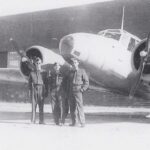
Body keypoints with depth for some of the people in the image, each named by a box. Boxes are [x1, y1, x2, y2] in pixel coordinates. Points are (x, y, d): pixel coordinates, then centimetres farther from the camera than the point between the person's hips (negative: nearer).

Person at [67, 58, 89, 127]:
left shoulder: (82, 71, 2)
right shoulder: (70, 72, 16)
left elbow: (86, 82, 1)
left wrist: (82, 89, -8)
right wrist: (68, 92, 12)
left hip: (78, 91, -5)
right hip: (71, 92, 5)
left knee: (79, 107, -12)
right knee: (72, 107, 4)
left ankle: (82, 122, -9)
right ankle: (74, 122, 10)